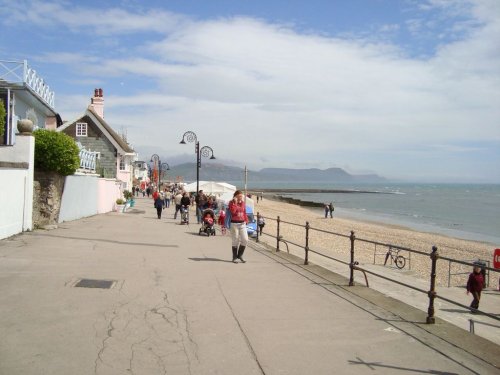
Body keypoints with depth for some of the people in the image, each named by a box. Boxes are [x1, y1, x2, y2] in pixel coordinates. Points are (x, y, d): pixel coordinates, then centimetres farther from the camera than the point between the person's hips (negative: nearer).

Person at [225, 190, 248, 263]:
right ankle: (234, 257, 14)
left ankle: (240, 255, 17)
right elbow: (233, 211, -21)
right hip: (234, 224, -5)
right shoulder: (231, 202, -5)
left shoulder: (243, 202, 10)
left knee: (245, 240, -1)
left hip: (242, 224, 5)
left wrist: (245, 220, 5)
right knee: (235, 241, 1)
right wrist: (235, 202, -20)